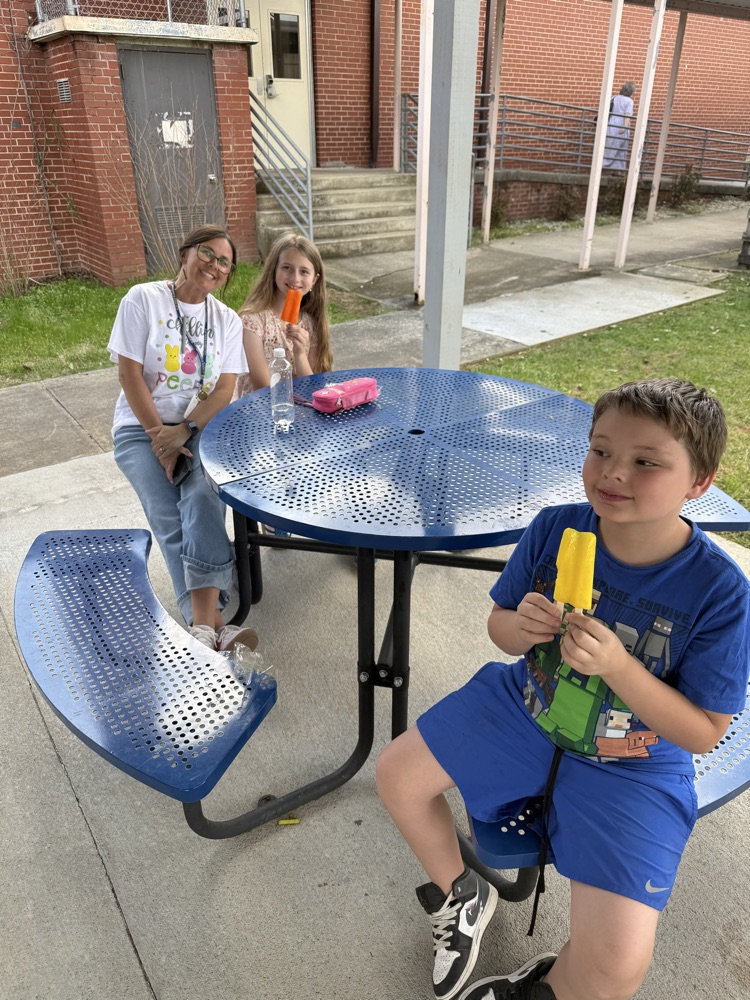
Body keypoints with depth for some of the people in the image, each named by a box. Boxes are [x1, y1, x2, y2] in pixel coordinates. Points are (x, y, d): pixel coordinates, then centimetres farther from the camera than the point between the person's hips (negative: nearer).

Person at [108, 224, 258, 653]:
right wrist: (160, 435, -12)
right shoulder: (143, 299, 1)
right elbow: (130, 373, -5)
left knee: (203, 501, -29)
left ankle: (203, 626, -37)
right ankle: (214, 625, -26)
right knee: (171, 523, -22)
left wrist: (183, 431, -15)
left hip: (202, 426, 1)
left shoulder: (228, 320, 10)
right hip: (142, 427, -1)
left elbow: (225, 389, 0)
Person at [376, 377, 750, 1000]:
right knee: (398, 775, 0)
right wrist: (520, 628, -26)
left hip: (632, 768, -3)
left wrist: (617, 665, -33)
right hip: (527, 710, 4)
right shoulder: (555, 528, -15)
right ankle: (460, 896, 29)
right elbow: (499, 625, -1)